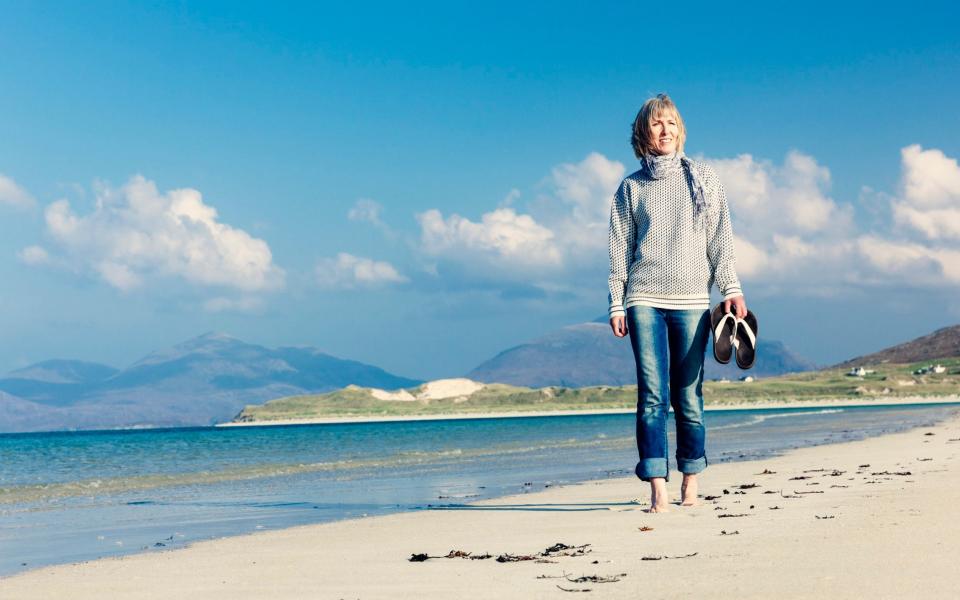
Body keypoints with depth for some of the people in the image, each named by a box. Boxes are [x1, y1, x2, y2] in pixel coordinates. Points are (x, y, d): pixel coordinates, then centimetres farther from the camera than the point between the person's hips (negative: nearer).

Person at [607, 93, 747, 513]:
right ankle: (658, 490, -13)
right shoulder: (631, 187, 10)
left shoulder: (703, 179, 10)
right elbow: (620, 249, 10)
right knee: (653, 395, -9)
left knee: (688, 396, 1)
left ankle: (691, 485, 10)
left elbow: (719, 239, 7)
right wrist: (616, 304, 3)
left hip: (691, 301, 0)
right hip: (645, 300, 0)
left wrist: (731, 288, -2)